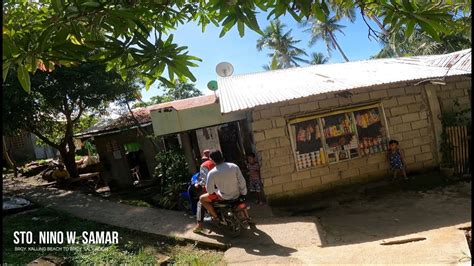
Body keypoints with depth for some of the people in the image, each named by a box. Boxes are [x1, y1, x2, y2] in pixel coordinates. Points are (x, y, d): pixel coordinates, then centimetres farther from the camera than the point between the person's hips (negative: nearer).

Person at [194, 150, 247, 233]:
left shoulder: (212, 173, -16)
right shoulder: (234, 166, -9)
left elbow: (209, 190, -11)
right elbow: (242, 182, -4)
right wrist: (243, 193, 11)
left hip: (224, 197, -4)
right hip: (237, 195, 4)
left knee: (202, 199, 12)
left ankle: (215, 217, 11)